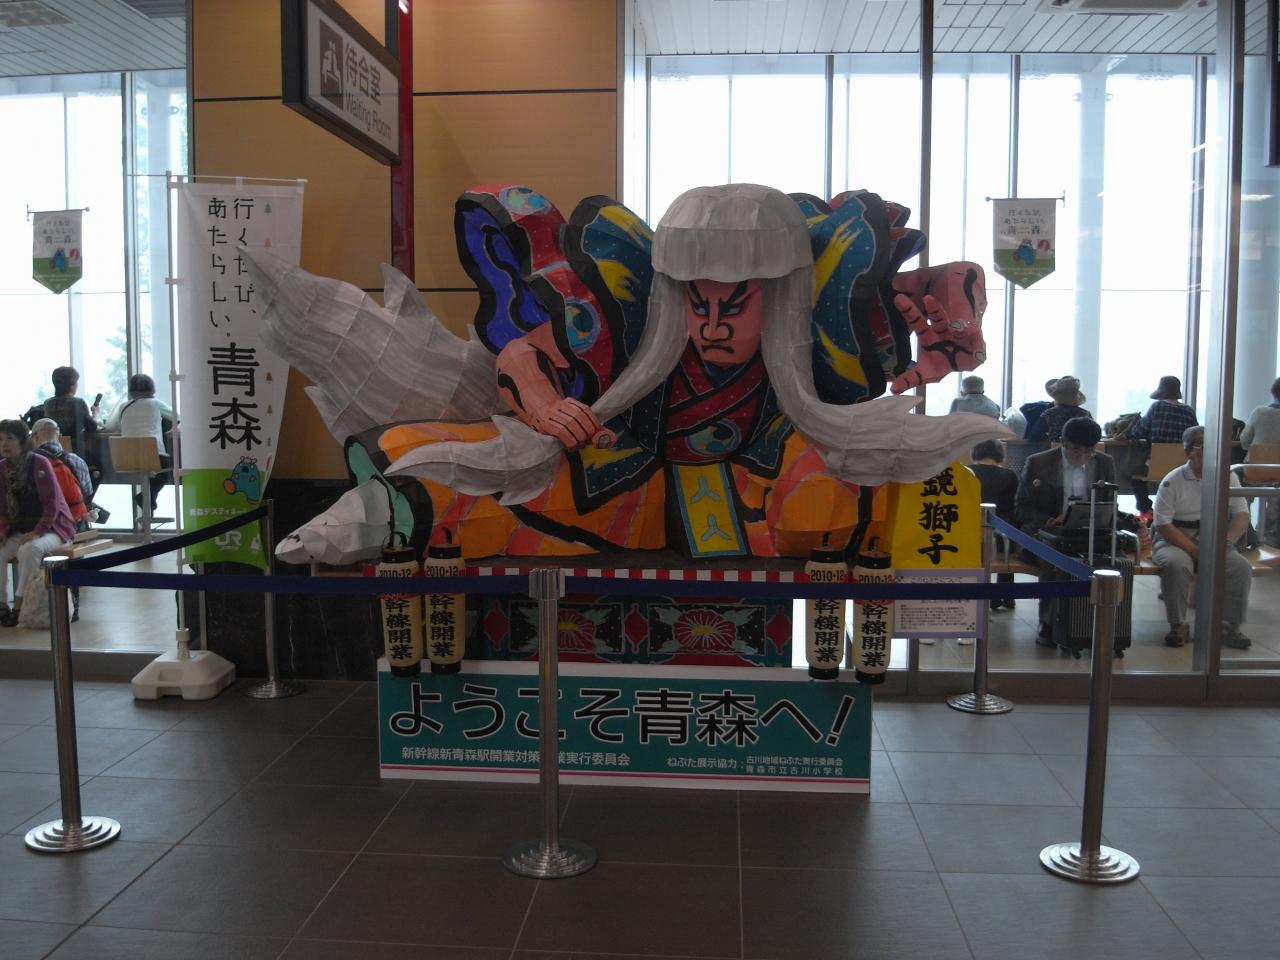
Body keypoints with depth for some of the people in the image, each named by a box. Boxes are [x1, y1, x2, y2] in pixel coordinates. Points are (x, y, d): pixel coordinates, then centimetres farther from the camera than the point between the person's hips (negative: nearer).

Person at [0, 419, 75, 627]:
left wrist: (37, 531, -23)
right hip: (19, 529, 6)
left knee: (29, 549, -33)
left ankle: (19, 605, -25)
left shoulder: (40, 464, -12)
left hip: (50, 526, -5)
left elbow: (52, 504, -13)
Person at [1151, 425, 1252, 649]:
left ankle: (1229, 627, -9)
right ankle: (1178, 626, -19)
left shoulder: (1228, 477, 6)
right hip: (1176, 541, -3)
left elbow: (1242, 516, 1)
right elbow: (1163, 525, -9)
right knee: (1175, 564, -34)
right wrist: (1195, 551, -19)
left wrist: (1225, 543, -18)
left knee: (1241, 567, -24)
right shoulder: (1172, 481, -4)